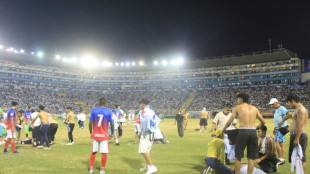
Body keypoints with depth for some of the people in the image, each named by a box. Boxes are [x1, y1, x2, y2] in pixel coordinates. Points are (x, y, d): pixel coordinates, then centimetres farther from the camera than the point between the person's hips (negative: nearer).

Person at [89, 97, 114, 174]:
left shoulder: (94, 111, -1)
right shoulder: (108, 111, -5)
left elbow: (90, 123, -1)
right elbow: (112, 124, -4)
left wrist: (91, 132, 11)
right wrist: (112, 133, 9)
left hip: (95, 135, 2)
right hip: (104, 135, -2)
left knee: (93, 152, 14)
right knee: (104, 153, 6)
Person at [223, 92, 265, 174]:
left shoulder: (237, 107, 5)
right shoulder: (254, 108, 16)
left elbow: (229, 122, 2)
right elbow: (263, 122, 18)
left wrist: (223, 130, 18)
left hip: (243, 131, -3)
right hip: (253, 132, 4)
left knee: (238, 156, 9)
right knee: (251, 157, 11)